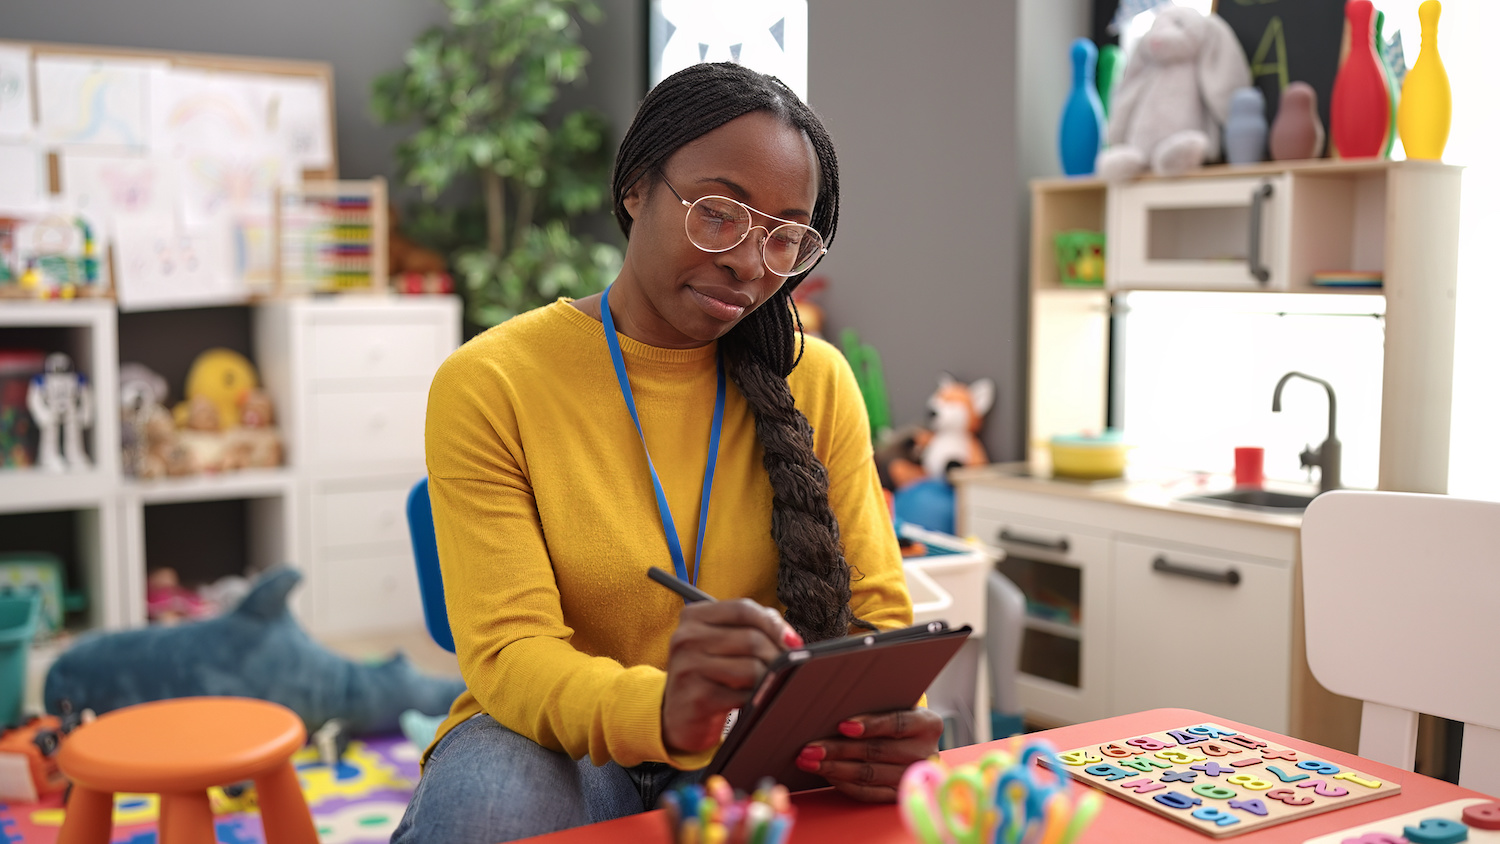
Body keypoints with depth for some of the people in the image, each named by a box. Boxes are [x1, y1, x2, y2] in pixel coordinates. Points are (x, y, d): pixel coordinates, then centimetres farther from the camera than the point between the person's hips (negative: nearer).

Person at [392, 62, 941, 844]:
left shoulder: (818, 383, 4)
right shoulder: (488, 386, -7)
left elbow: (875, 609, 1)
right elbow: (508, 651, -15)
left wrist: (884, 716, -24)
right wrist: (659, 712, -37)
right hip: (555, 749, -2)